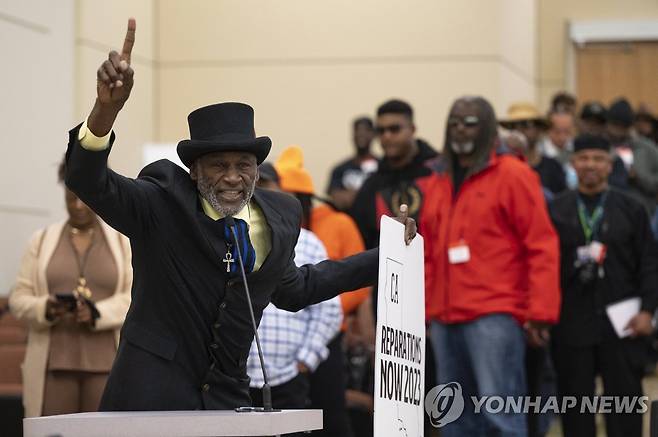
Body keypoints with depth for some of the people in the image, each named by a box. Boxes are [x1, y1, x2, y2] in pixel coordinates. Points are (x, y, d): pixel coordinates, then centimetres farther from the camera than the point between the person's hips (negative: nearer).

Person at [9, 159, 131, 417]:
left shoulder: (123, 242, 11)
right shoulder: (41, 241, 13)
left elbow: (136, 297, 2)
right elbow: (19, 298, 8)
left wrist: (98, 313, -15)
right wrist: (44, 309, -13)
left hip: (106, 362, 0)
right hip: (53, 362, 0)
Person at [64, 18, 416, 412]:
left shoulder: (280, 215, 4)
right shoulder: (161, 205, -10)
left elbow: (291, 289, 21)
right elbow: (89, 182, -25)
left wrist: (385, 257, 20)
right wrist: (106, 110, -43)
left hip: (228, 398, 4)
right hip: (151, 396, -4)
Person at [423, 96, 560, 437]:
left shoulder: (512, 175, -2)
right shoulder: (436, 181, 16)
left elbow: (542, 246, -7)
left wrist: (540, 312, -12)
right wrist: (424, 311, 13)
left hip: (495, 316, -6)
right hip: (445, 319, 6)